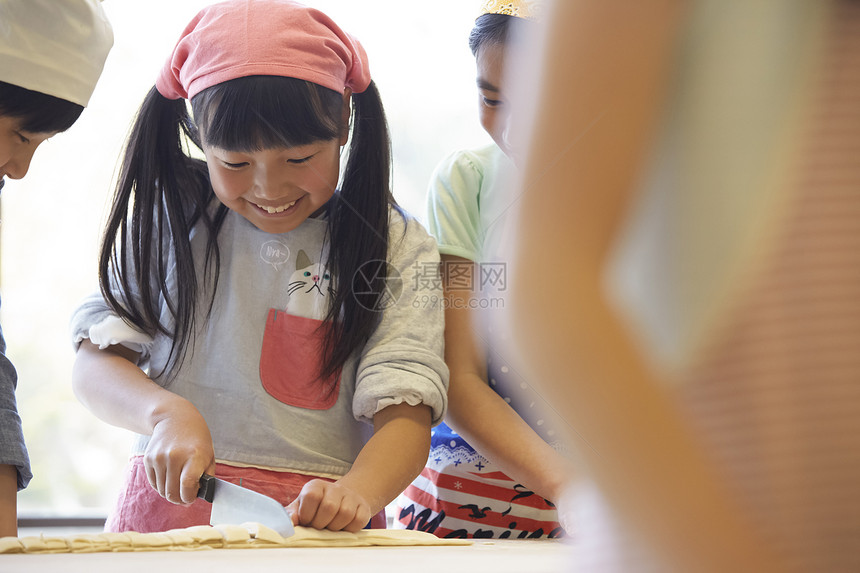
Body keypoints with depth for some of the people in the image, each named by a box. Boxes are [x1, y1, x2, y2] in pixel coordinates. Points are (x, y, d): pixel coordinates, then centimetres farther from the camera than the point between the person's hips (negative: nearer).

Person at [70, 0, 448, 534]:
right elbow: (95, 364, 6)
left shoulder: (397, 250, 2)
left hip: (317, 529, 0)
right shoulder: (167, 215, 7)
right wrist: (165, 411, -15)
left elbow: (405, 415, -6)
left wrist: (356, 493, -27)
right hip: (170, 500, 1)